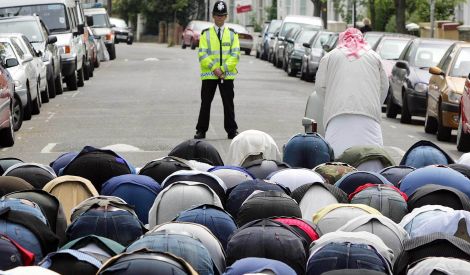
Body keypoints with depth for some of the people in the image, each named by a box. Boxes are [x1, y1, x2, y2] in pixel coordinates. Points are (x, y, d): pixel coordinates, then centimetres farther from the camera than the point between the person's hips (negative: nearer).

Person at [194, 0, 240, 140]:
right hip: (209, 75, 0)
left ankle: (231, 130, 9)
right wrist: (214, 68, -13)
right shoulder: (206, 34, 5)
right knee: (205, 103, 2)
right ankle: (201, 130, 7)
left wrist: (223, 69, -11)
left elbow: (235, 55, 0)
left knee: (228, 104, 3)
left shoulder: (232, 34, 8)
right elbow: (202, 55, -3)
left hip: (227, 75, 1)